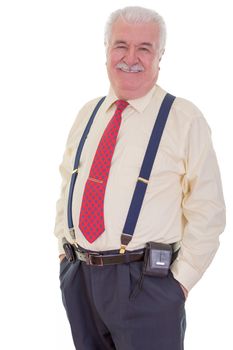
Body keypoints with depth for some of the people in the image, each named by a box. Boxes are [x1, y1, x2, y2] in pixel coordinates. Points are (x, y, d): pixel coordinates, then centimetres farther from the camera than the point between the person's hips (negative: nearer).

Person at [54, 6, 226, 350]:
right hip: (78, 275, 5)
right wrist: (65, 250, 9)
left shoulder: (185, 118, -7)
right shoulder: (88, 114, 9)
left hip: (146, 282, -4)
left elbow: (207, 211, -8)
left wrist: (180, 280, -11)